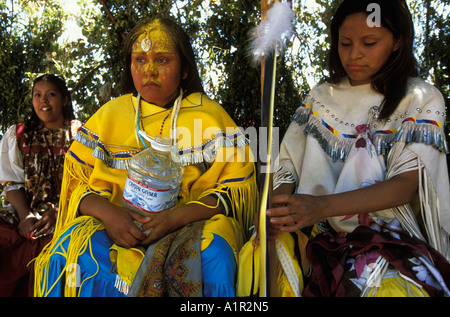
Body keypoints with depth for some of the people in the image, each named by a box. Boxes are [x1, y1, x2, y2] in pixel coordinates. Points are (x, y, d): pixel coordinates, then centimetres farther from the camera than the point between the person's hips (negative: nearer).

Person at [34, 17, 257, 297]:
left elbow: (238, 189, -3)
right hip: (115, 226, 2)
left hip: (192, 224, -1)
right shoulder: (109, 116, 10)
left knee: (212, 249, -33)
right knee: (72, 247, -27)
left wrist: (176, 217, -18)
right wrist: (107, 212, -15)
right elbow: (75, 182, 8)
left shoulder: (210, 115, 3)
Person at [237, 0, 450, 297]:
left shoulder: (422, 99, 5)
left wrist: (323, 205, -26)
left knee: (387, 286, -36)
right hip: (315, 230, 3)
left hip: (385, 235, -2)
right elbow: (288, 164, 7)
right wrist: (277, 209, -17)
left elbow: (406, 183, -9)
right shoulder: (320, 98, 14)